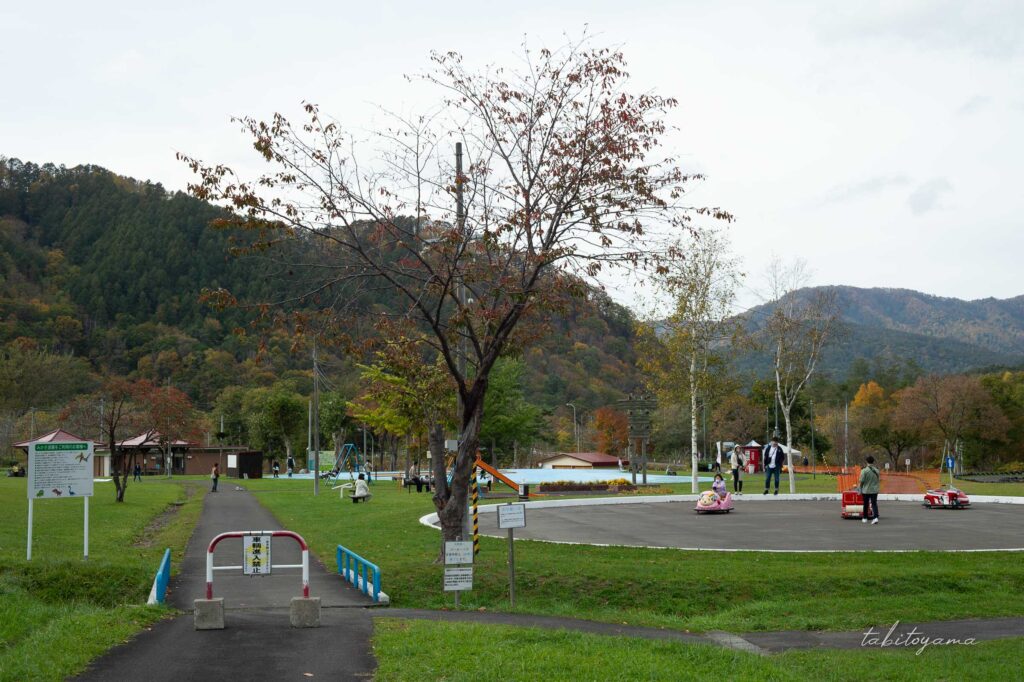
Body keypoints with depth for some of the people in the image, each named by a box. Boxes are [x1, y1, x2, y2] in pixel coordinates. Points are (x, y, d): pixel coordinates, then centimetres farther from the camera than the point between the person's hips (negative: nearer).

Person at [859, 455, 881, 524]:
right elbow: (878, 480, 8)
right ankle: (875, 517, -16)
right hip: (874, 490, 2)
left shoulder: (864, 471, -13)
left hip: (866, 490, -2)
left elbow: (862, 481, -12)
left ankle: (864, 518, 22)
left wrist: (860, 490, 0)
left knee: (866, 505, 11)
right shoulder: (876, 471, 0)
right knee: (874, 504, 1)